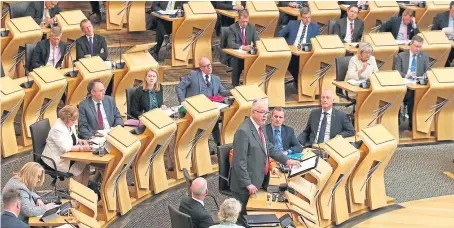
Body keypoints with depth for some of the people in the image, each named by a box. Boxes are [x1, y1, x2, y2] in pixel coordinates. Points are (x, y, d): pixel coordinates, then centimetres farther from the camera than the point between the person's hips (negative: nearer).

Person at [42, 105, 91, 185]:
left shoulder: (70, 124, 3)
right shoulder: (58, 129, -24)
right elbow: (66, 148, -30)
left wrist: (80, 141, -2)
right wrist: (82, 148, -31)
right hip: (57, 160, -8)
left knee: (85, 165, -10)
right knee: (80, 167, -17)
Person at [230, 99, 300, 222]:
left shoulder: (259, 127, 10)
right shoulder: (243, 131, -20)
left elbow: (270, 148, 18)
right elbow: (239, 161, -22)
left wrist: (286, 160, 6)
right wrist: (247, 184, -21)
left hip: (259, 182, 9)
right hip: (247, 186, -9)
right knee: (244, 217, 2)